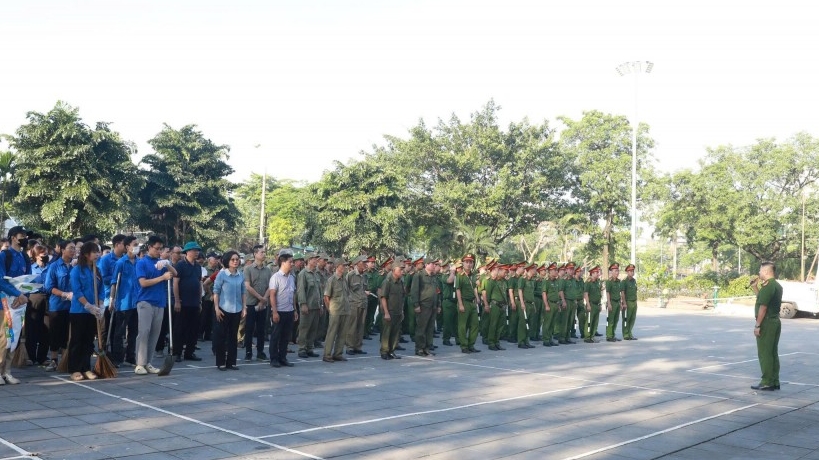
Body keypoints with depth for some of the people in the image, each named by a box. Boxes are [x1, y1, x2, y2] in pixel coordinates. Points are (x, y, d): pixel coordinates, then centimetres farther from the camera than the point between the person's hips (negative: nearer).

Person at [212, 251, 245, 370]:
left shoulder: (241, 275, 5)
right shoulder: (222, 274, -6)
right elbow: (216, 291, -6)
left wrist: (244, 307, 6)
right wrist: (216, 308, -11)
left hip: (237, 310, 4)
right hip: (224, 309, -4)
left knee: (233, 336, 9)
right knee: (221, 336, 2)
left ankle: (231, 362, 16)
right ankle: (220, 363, 10)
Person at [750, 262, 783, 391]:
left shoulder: (768, 286, -17)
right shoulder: (777, 285, 14)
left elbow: (763, 307, -21)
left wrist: (757, 325, -19)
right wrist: (755, 287, 15)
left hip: (767, 323, -10)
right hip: (775, 321, 10)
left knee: (764, 353, -4)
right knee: (773, 353, 13)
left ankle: (767, 383, -2)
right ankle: (775, 382, 17)